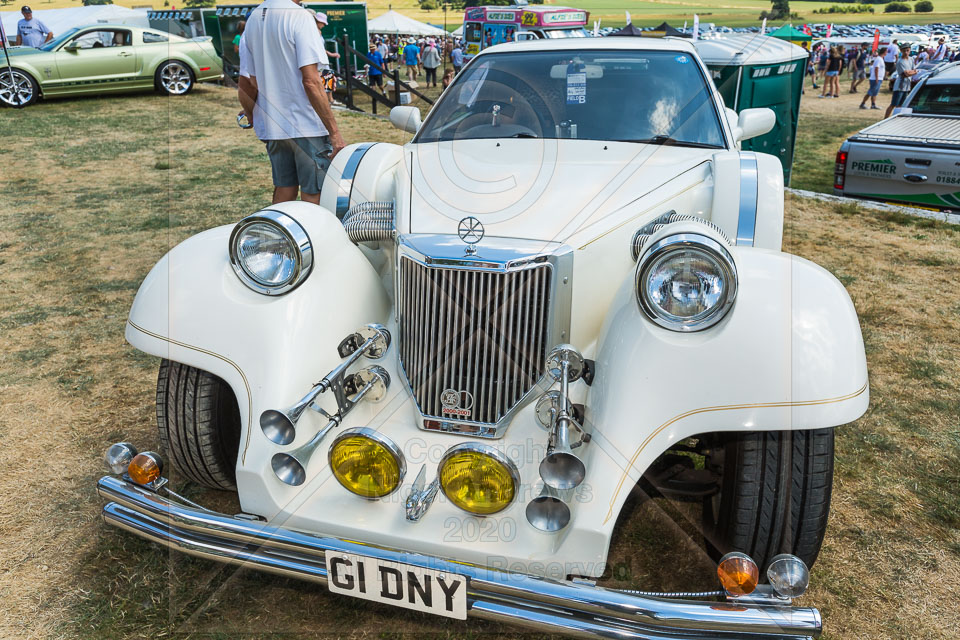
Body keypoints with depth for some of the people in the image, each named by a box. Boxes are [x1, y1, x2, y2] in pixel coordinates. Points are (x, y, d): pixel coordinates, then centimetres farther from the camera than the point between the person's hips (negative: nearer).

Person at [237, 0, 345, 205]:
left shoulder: (253, 19, 11)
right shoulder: (299, 17, -12)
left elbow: (245, 84, 12)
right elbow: (310, 81, -20)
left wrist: (253, 118, 27)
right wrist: (334, 132, -19)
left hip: (271, 126, 7)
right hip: (306, 127, -7)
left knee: (283, 194, 17)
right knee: (314, 199, -1)